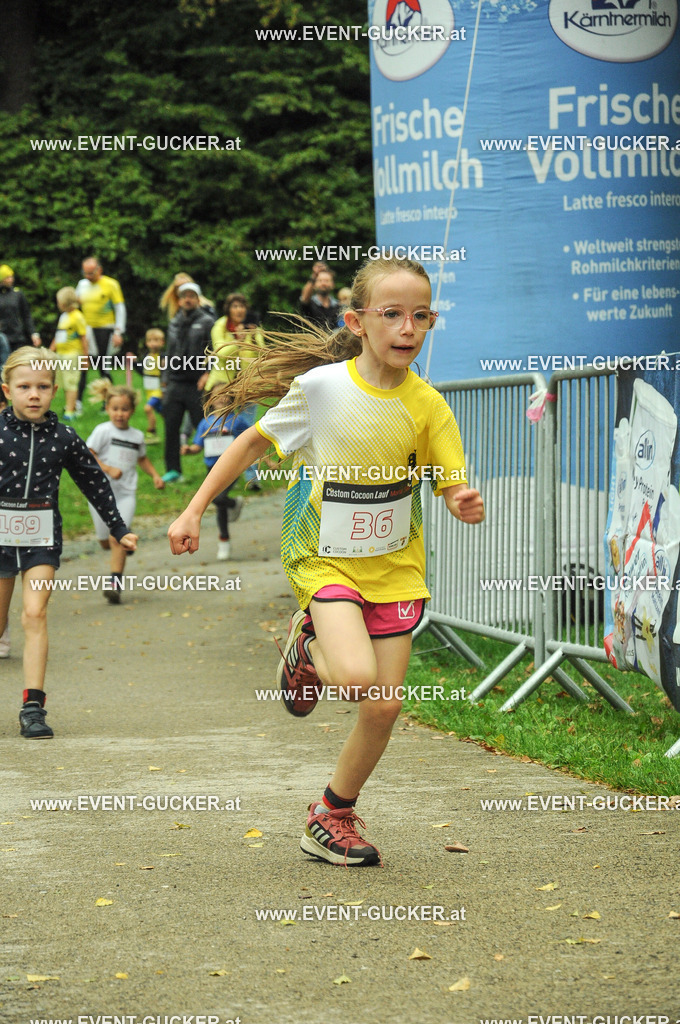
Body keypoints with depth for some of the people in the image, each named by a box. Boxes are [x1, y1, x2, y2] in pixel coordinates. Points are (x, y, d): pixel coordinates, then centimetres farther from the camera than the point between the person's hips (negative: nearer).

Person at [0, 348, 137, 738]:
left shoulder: (63, 438, 1)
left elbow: (95, 483, 11)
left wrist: (119, 529, 14)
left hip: (42, 538, 1)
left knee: (35, 614, -10)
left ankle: (33, 707, -9)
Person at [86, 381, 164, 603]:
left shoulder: (137, 436, 9)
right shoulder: (103, 431, -6)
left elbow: (142, 459, 27)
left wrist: (155, 476, 14)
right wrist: (108, 470, -21)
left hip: (126, 493, 1)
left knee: (118, 539, -13)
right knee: (105, 541, 7)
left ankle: (115, 584, -13)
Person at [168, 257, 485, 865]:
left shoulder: (426, 405, -7)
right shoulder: (321, 387, -12)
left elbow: (454, 489, -4)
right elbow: (253, 443, 2)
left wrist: (466, 505, -29)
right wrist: (194, 511, 1)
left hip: (394, 565, 3)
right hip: (325, 560, -3)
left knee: (385, 706, 1)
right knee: (355, 676, -27)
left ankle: (332, 818, 24)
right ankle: (309, 645, 10)